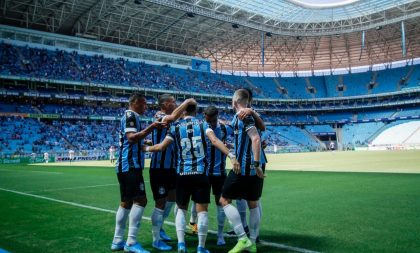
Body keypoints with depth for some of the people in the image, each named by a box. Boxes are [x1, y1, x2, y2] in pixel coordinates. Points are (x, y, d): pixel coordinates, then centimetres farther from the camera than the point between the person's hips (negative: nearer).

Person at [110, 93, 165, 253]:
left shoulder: (130, 117, 22)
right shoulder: (130, 115, -8)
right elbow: (131, 137, -23)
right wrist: (151, 128, -26)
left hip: (127, 166, 11)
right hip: (130, 165, -11)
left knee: (126, 202, 12)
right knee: (140, 200, -13)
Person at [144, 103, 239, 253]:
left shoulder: (175, 127, 6)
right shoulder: (203, 124, 4)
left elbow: (161, 147, 4)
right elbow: (215, 141, -12)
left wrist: (145, 148, 22)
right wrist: (231, 156, -18)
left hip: (182, 173, 1)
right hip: (201, 173, -1)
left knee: (181, 209, 16)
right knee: (202, 210, 4)